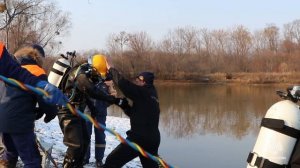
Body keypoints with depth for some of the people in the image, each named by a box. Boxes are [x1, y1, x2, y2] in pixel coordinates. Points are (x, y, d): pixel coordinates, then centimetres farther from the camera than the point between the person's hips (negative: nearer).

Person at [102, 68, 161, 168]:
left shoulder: (143, 93, -10)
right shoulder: (151, 96, 17)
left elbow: (123, 84, -15)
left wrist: (112, 70, 0)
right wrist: (124, 104, 12)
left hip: (139, 138, -9)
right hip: (153, 139, 9)